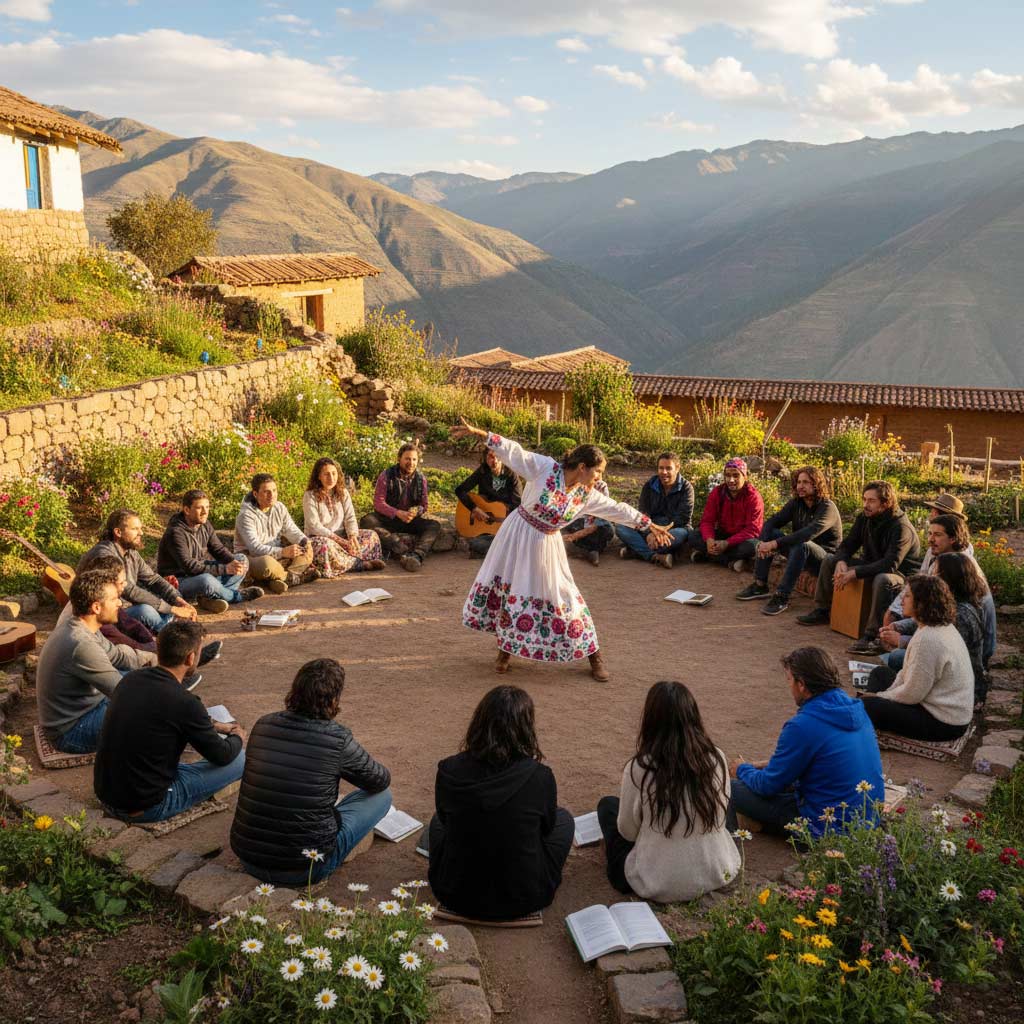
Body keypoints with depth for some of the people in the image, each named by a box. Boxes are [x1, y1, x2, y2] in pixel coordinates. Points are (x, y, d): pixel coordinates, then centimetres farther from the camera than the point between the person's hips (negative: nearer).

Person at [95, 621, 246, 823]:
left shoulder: (130, 680, 0)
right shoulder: (183, 702, -22)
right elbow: (222, 756, -7)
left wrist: (214, 727, 28)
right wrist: (238, 737, 16)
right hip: (145, 808, -8)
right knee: (240, 759, 1)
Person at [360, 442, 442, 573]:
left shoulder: (421, 479, 6)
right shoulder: (386, 476, -5)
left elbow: (423, 505, 9)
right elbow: (378, 503, -12)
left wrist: (415, 511, -17)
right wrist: (398, 513, -27)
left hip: (411, 520, 3)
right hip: (388, 518, -3)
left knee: (435, 525, -23)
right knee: (367, 521, -33)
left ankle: (417, 555, -50)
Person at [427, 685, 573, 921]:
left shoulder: (448, 770, -16)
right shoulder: (540, 777, -21)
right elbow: (546, 828, -1)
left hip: (455, 896, 2)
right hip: (522, 902, -2)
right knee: (563, 818, 22)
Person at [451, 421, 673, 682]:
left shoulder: (586, 495, -6)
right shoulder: (545, 468, -17)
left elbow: (618, 509, 4)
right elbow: (514, 452, -21)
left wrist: (651, 525, 10)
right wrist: (478, 433, -29)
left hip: (545, 545, 2)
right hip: (518, 535, -2)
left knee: (561, 596, 5)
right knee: (507, 589, 7)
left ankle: (593, 655, 17)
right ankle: (505, 650, 26)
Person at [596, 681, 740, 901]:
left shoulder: (639, 769, -21)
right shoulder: (717, 759, -11)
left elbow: (628, 832, -7)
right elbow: (720, 813, 5)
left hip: (658, 887, -3)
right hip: (716, 876, 4)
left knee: (608, 805, 19)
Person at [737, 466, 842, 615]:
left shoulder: (827, 508, -20)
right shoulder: (796, 503, 2)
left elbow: (809, 533, -36)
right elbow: (771, 522, -6)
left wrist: (775, 544, -41)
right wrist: (764, 542, -28)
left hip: (825, 557, -7)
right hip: (799, 552, 7)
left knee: (801, 544, -37)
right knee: (770, 533, -11)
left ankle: (782, 596, -36)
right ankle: (760, 586, -11)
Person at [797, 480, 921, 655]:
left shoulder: (901, 527, -25)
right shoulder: (864, 518, -1)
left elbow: (890, 564, -35)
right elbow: (847, 544, 4)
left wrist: (854, 573, -36)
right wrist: (841, 562, -20)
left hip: (901, 574, -8)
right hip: (871, 566, 9)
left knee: (882, 580, -43)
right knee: (829, 560, 5)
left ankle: (874, 637, -41)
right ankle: (821, 610, 13)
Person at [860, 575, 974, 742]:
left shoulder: (928, 639, -27)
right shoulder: (940, 626, 6)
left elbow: (912, 694, -23)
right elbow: (909, 672, 11)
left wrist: (879, 696, -7)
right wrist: (884, 695, 1)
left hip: (944, 723, -11)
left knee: (867, 705, -17)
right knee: (880, 672, 17)